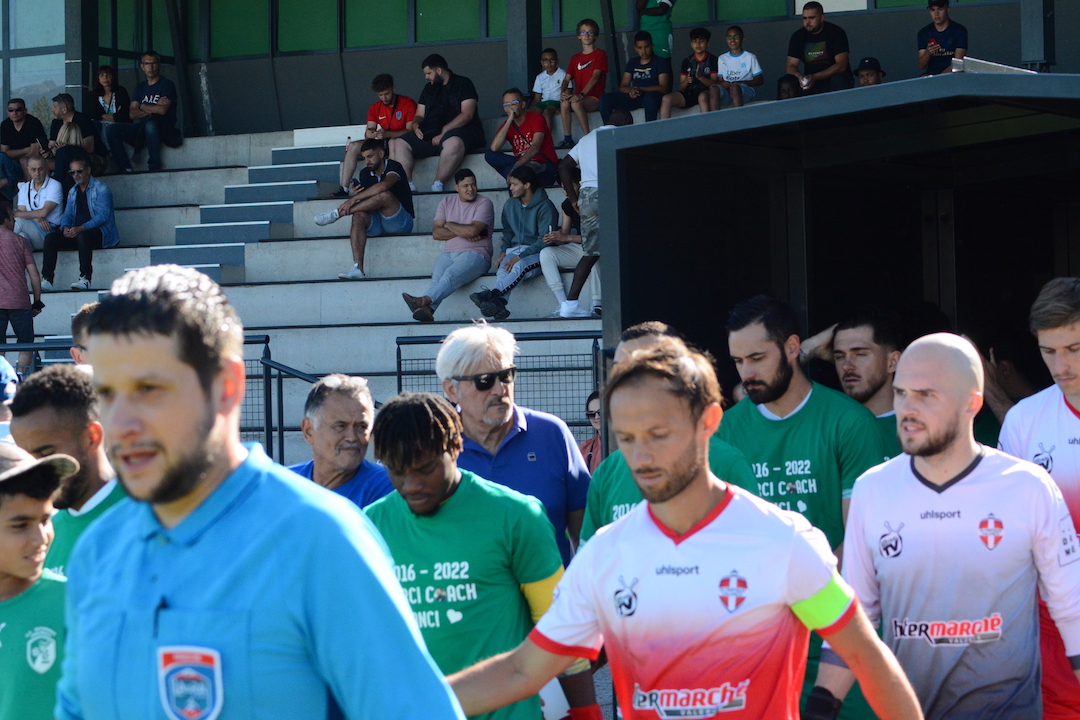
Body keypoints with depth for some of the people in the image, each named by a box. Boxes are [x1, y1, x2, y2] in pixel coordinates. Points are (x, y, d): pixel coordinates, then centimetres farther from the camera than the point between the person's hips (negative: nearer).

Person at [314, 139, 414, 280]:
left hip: (402, 222, -5)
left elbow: (383, 185, -30)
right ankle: (357, 268, -43)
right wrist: (357, 195, -14)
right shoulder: (365, 173, 12)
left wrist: (354, 199, -31)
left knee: (384, 195, -33)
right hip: (377, 224, 5)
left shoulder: (394, 167, -9)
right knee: (359, 216, -29)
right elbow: (365, 200, 10)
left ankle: (336, 213, -25)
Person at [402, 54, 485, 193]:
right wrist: (415, 124, -2)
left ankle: (437, 185, -37)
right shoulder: (428, 89, 24)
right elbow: (420, 115, 24)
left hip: (460, 131, -6)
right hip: (429, 135, 6)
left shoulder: (463, 84, 4)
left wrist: (443, 132, -17)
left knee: (453, 143, -43)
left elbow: (467, 114, -8)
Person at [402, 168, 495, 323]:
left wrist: (449, 225, 3)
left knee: (450, 275, -35)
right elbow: (436, 233, 8)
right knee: (437, 279, -30)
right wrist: (463, 233, -4)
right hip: (449, 254, 4)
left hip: (475, 254, -4)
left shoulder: (484, 203, 3)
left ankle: (425, 301, -60)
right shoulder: (447, 202, 19)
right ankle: (426, 309, -56)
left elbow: (473, 230, -12)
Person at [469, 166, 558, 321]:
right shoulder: (510, 205, 14)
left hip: (536, 253, -5)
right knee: (504, 270, -32)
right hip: (515, 249, 5)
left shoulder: (545, 207, -7)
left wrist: (520, 257, -23)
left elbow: (544, 241, -14)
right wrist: (504, 252, 5)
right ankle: (498, 304, -59)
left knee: (519, 266, -39)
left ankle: (492, 295, -61)